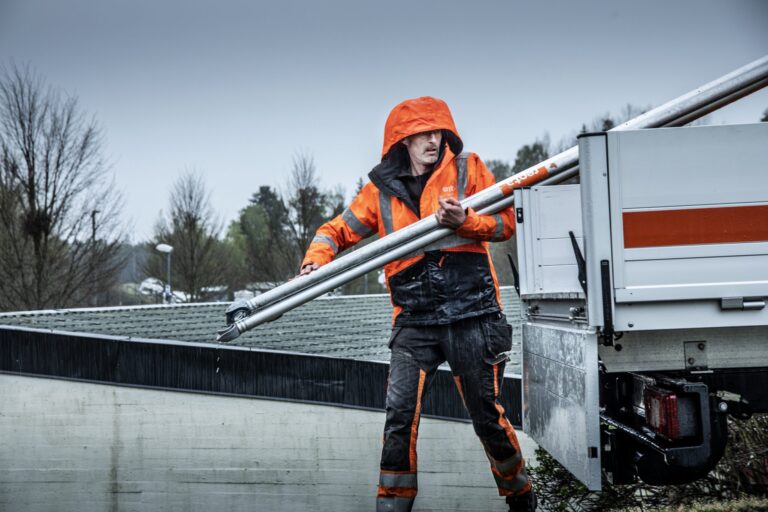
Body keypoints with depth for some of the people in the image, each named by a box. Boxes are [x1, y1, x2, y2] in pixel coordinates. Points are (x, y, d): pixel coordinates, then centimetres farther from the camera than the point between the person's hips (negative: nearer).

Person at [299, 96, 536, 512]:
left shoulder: (466, 169, 5)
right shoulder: (381, 191, 9)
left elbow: (505, 223, -1)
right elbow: (338, 229, 13)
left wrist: (464, 221, -20)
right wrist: (317, 260, -8)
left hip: (472, 317, -1)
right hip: (414, 322, 1)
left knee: (487, 416, 7)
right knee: (400, 416, -10)